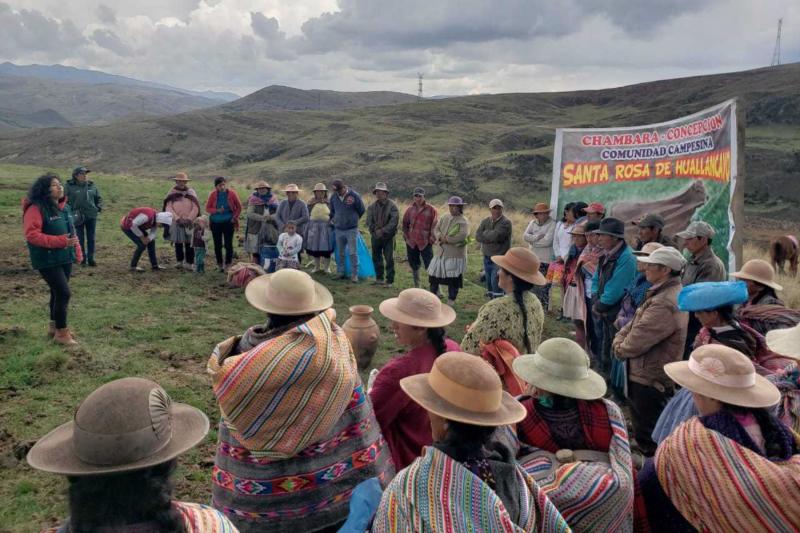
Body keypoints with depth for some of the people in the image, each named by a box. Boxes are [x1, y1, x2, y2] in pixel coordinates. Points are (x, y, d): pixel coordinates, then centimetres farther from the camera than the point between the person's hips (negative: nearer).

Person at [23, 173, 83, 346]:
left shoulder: (64, 207, 9)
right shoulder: (36, 209, -16)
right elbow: (31, 235, -23)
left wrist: (77, 252, 11)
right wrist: (60, 241, -28)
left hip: (65, 258, 8)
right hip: (48, 261, -8)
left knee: (58, 292, 16)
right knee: (64, 293, -10)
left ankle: (54, 326, 32)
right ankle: (61, 333, 2)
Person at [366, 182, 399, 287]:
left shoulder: (392, 205, -6)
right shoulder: (372, 206, 8)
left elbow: (394, 220, -15)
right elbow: (369, 221, 2)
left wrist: (383, 230, -17)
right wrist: (375, 230, -13)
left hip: (388, 236, -5)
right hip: (375, 236, 5)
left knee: (389, 259, -4)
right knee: (376, 258, 12)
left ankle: (390, 280, 2)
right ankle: (379, 278, 25)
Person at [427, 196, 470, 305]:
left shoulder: (463, 221, -8)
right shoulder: (444, 218, 12)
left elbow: (463, 235, -21)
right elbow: (436, 229, 9)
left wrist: (447, 239, -16)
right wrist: (439, 236, -14)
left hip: (455, 254, -6)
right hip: (441, 252, 6)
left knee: (453, 278, -2)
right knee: (434, 273, 11)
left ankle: (451, 300, 14)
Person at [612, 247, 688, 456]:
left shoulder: (665, 304, -28)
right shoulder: (661, 294, 7)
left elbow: (636, 343, -26)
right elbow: (634, 324, 10)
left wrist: (620, 348, -6)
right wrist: (620, 339, -7)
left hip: (649, 382, -10)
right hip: (645, 376, 10)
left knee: (648, 439, 4)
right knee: (642, 431, 25)